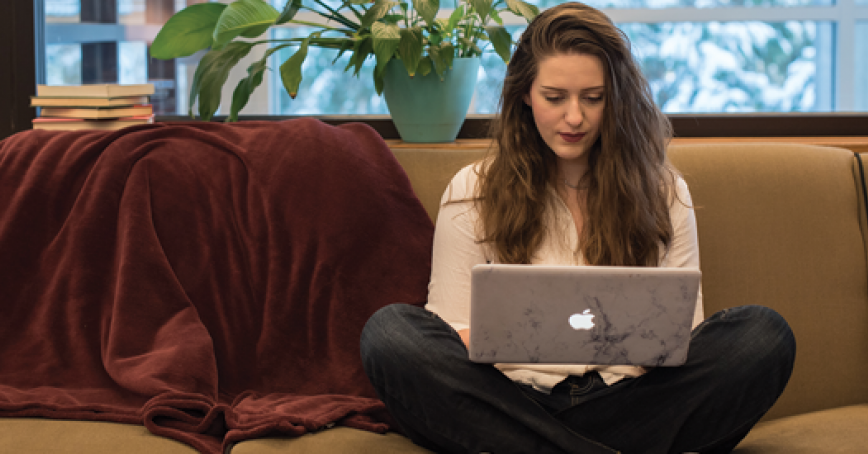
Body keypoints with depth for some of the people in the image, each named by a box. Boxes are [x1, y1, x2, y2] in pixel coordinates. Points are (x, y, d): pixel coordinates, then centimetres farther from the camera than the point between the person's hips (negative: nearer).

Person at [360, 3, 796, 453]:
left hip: (626, 402, 1)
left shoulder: (662, 191, 13)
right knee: (388, 331, -28)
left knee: (766, 335, -23)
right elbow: (452, 334, 6)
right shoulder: (473, 192, 9)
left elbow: (683, 330, 10)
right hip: (513, 405, 0)